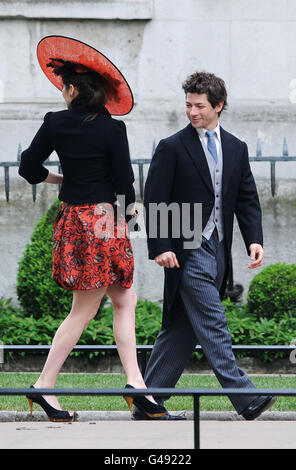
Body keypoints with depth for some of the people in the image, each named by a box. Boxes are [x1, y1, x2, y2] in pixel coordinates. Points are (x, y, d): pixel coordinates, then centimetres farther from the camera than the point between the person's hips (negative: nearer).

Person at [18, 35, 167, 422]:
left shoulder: (56, 124, -2)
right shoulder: (112, 129, -12)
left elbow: (29, 168, 4)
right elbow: (123, 180, -11)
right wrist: (128, 208, 10)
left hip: (74, 217, 5)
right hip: (104, 219, -5)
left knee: (125, 300, 12)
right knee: (84, 311, 3)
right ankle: (45, 386, 3)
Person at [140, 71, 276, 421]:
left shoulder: (236, 149, 13)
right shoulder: (172, 148, -2)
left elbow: (247, 199, 13)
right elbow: (154, 201, -5)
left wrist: (254, 240, -1)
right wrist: (160, 248, -14)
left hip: (217, 251, 6)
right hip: (187, 252, -6)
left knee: (181, 330, 7)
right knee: (213, 326, -11)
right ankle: (245, 399, -15)